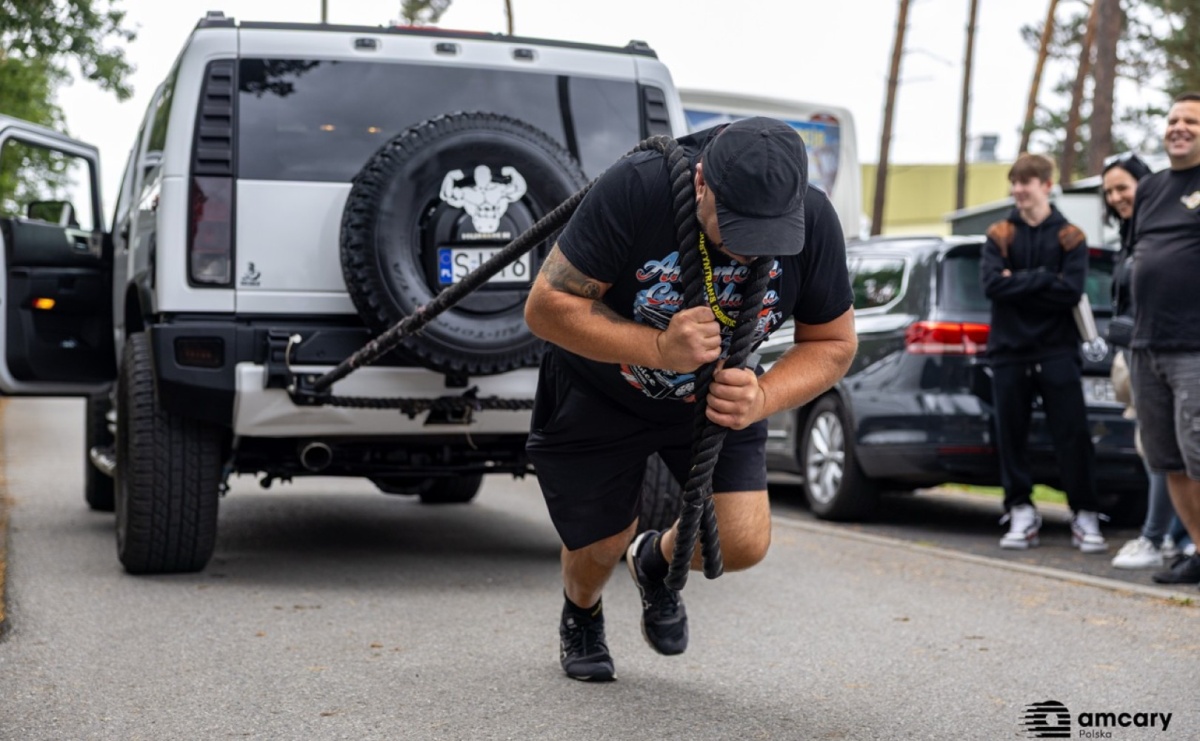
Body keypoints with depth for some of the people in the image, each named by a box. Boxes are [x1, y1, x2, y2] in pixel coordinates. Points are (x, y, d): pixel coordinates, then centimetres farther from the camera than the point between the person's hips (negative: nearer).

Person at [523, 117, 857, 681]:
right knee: (601, 546, 5)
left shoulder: (813, 222, -24)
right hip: (598, 389, -2)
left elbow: (833, 344, -11)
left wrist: (762, 397, -31)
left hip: (715, 394, 3)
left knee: (743, 545, -11)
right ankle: (581, 618, 45)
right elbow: (547, 307, -30)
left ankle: (656, 563, 27)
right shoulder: (635, 189, -35)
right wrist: (659, 349, -42)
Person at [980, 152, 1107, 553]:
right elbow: (991, 283, -9)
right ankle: (1021, 513, 15)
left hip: (1057, 351, -2)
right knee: (1011, 434, 4)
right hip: (1010, 350, 2)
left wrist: (1017, 283, -12)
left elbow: (1071, 290, -11)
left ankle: (1085, 518, 6)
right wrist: (1042, 278, -13)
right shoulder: (1000, 235, 7)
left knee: (1073, 434, -3)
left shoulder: (1069, 237, 3)